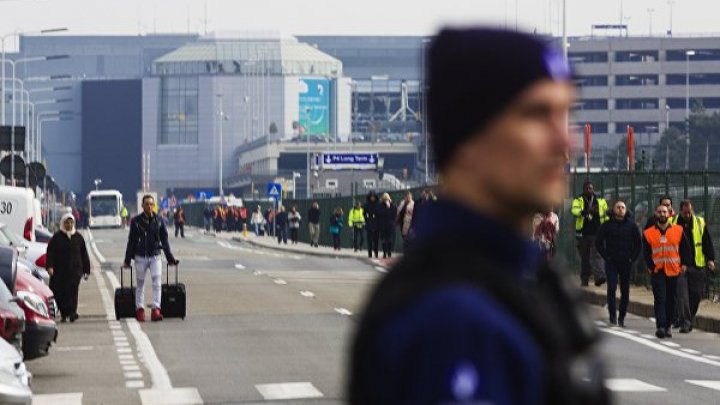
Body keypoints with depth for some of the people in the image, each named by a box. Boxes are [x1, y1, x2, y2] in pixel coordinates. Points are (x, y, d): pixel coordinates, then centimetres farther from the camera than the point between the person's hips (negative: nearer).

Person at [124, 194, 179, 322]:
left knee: (157, 283, -11)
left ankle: (156, 310, -14)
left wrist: (170, 258, 8)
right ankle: (140, 309, 15)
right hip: (140, 257, 0)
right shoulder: (136, 221, 0)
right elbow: (131, 241, 4)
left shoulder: (159, 221, 3)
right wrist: (127, 260, 4)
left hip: (155, 256, 0)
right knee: (140, 284, 6)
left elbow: (164, 240, 9)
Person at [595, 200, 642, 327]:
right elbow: (598, 242, 5)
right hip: (611, 263, -1)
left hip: (626, 263, 2)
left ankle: (621, 317, 13)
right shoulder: (607, 225, 2)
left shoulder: (631, 225, 5)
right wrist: (606, 256, -3)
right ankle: (612, 315, -10)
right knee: (612, 288, -14)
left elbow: (638, 244, 11)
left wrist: (632, 258, 2)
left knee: (625, 291, 4)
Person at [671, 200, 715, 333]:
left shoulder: (700, 223, 7)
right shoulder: (671, 223, 4)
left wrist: (710, 259, 0)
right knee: (681, 295, -10)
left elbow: (707, 242, 10)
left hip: (696, 266, 2)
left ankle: (689, 320, 22)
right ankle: (684, 323, -12)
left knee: (696, 295, 4)